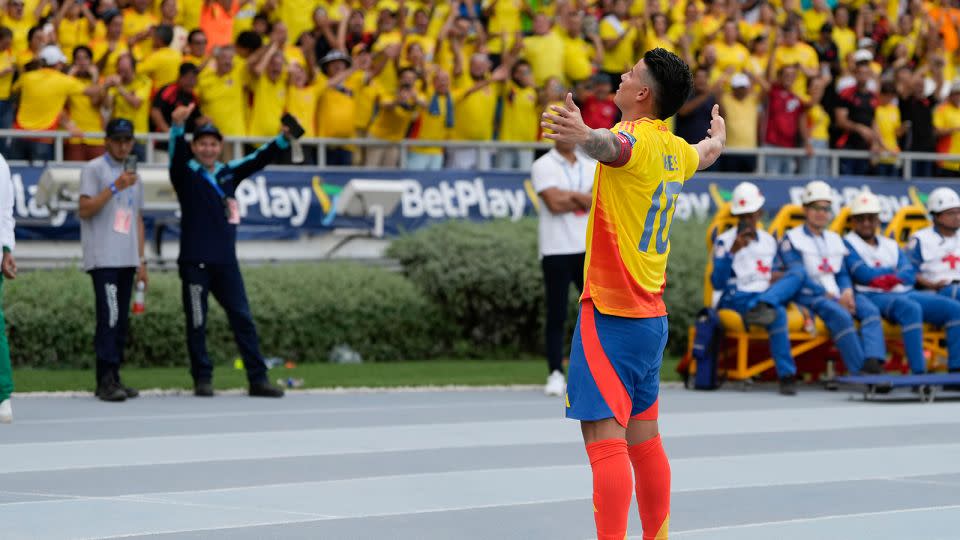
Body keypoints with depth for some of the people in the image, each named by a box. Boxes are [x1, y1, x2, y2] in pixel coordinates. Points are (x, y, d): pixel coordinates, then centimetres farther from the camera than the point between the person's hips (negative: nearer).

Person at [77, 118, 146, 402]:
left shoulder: (134, 176, 20)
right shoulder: (94, 169, -1)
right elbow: (84, 210, -10)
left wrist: (141, 260, 17)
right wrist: (115, 187, -18)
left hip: (127, 260, 7)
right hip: (103, 258, -7)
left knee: (121, 320, 6)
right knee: (109, 317, -15)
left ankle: (113, 378, 10)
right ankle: (106, 381, -16)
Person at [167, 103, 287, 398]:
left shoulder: (228, 173, 13)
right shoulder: (185, 173, 0)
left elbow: (259, 160, 7)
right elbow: (177, 154, -19)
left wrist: (284, 138, -9)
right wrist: (178, 127, -39)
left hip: (226, 260, 4)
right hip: (195, 260, -4)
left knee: (242, 318, 4)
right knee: (197, 323, 1)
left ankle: (258, 379, 6)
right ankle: (202, 379, 9)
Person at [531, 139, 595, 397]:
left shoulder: (591, 166, 13)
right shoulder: (543, 166, 0)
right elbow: (554, 203, -13)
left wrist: (571, 196, -13)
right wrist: (584, 200, -3)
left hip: (588, 248, 4)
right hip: (556, 250, -4)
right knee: (557, 315, -4)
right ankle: (556, 374, -1)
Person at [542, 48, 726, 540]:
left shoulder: (637, 139, -15)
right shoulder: (677, 151, 11)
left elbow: (612, 146, -41)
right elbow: (708, 152, 36)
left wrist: (586, 136, -63)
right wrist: (717, 132, 59)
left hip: (610, 313, -9)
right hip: (651, 315, 9)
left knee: (604, 437, -14)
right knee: (643, 438, 15)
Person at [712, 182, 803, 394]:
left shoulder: (769, 241, 23)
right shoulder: (725, 241, 7)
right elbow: (718, 283, -5)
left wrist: (778, 280, 3)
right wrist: (732, 252, -17)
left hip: (766, 296, 5)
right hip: (735, 299, -5)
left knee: (796, 276, -23)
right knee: (778, 313, -37)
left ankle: (761, 307, -47)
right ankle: (786, 375, -43)